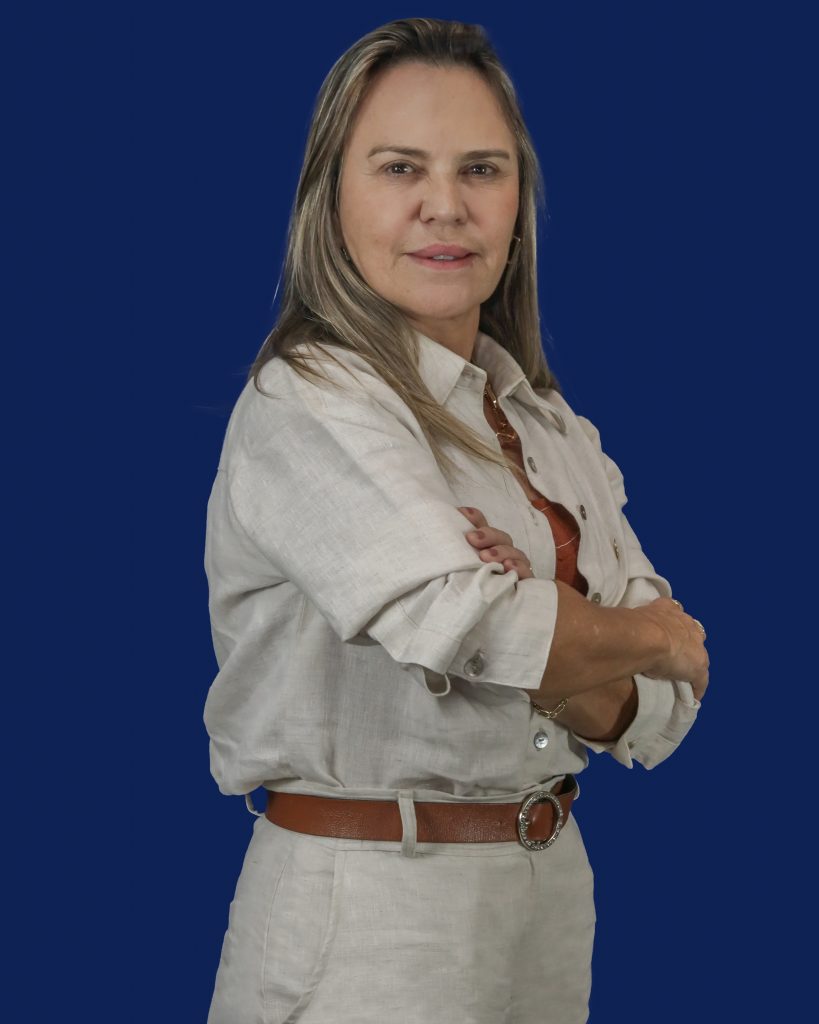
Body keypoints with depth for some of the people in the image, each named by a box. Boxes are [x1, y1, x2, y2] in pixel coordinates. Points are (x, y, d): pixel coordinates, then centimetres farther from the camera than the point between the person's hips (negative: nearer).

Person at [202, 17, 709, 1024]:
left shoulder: (554, 430, 8)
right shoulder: (307, 400, -13)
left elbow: (656, 715, 3)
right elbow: (454, 627, -26)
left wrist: (540, 646, -18)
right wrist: (656, 634, -8)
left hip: (551, 892, 7)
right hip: (366, 912, -6)